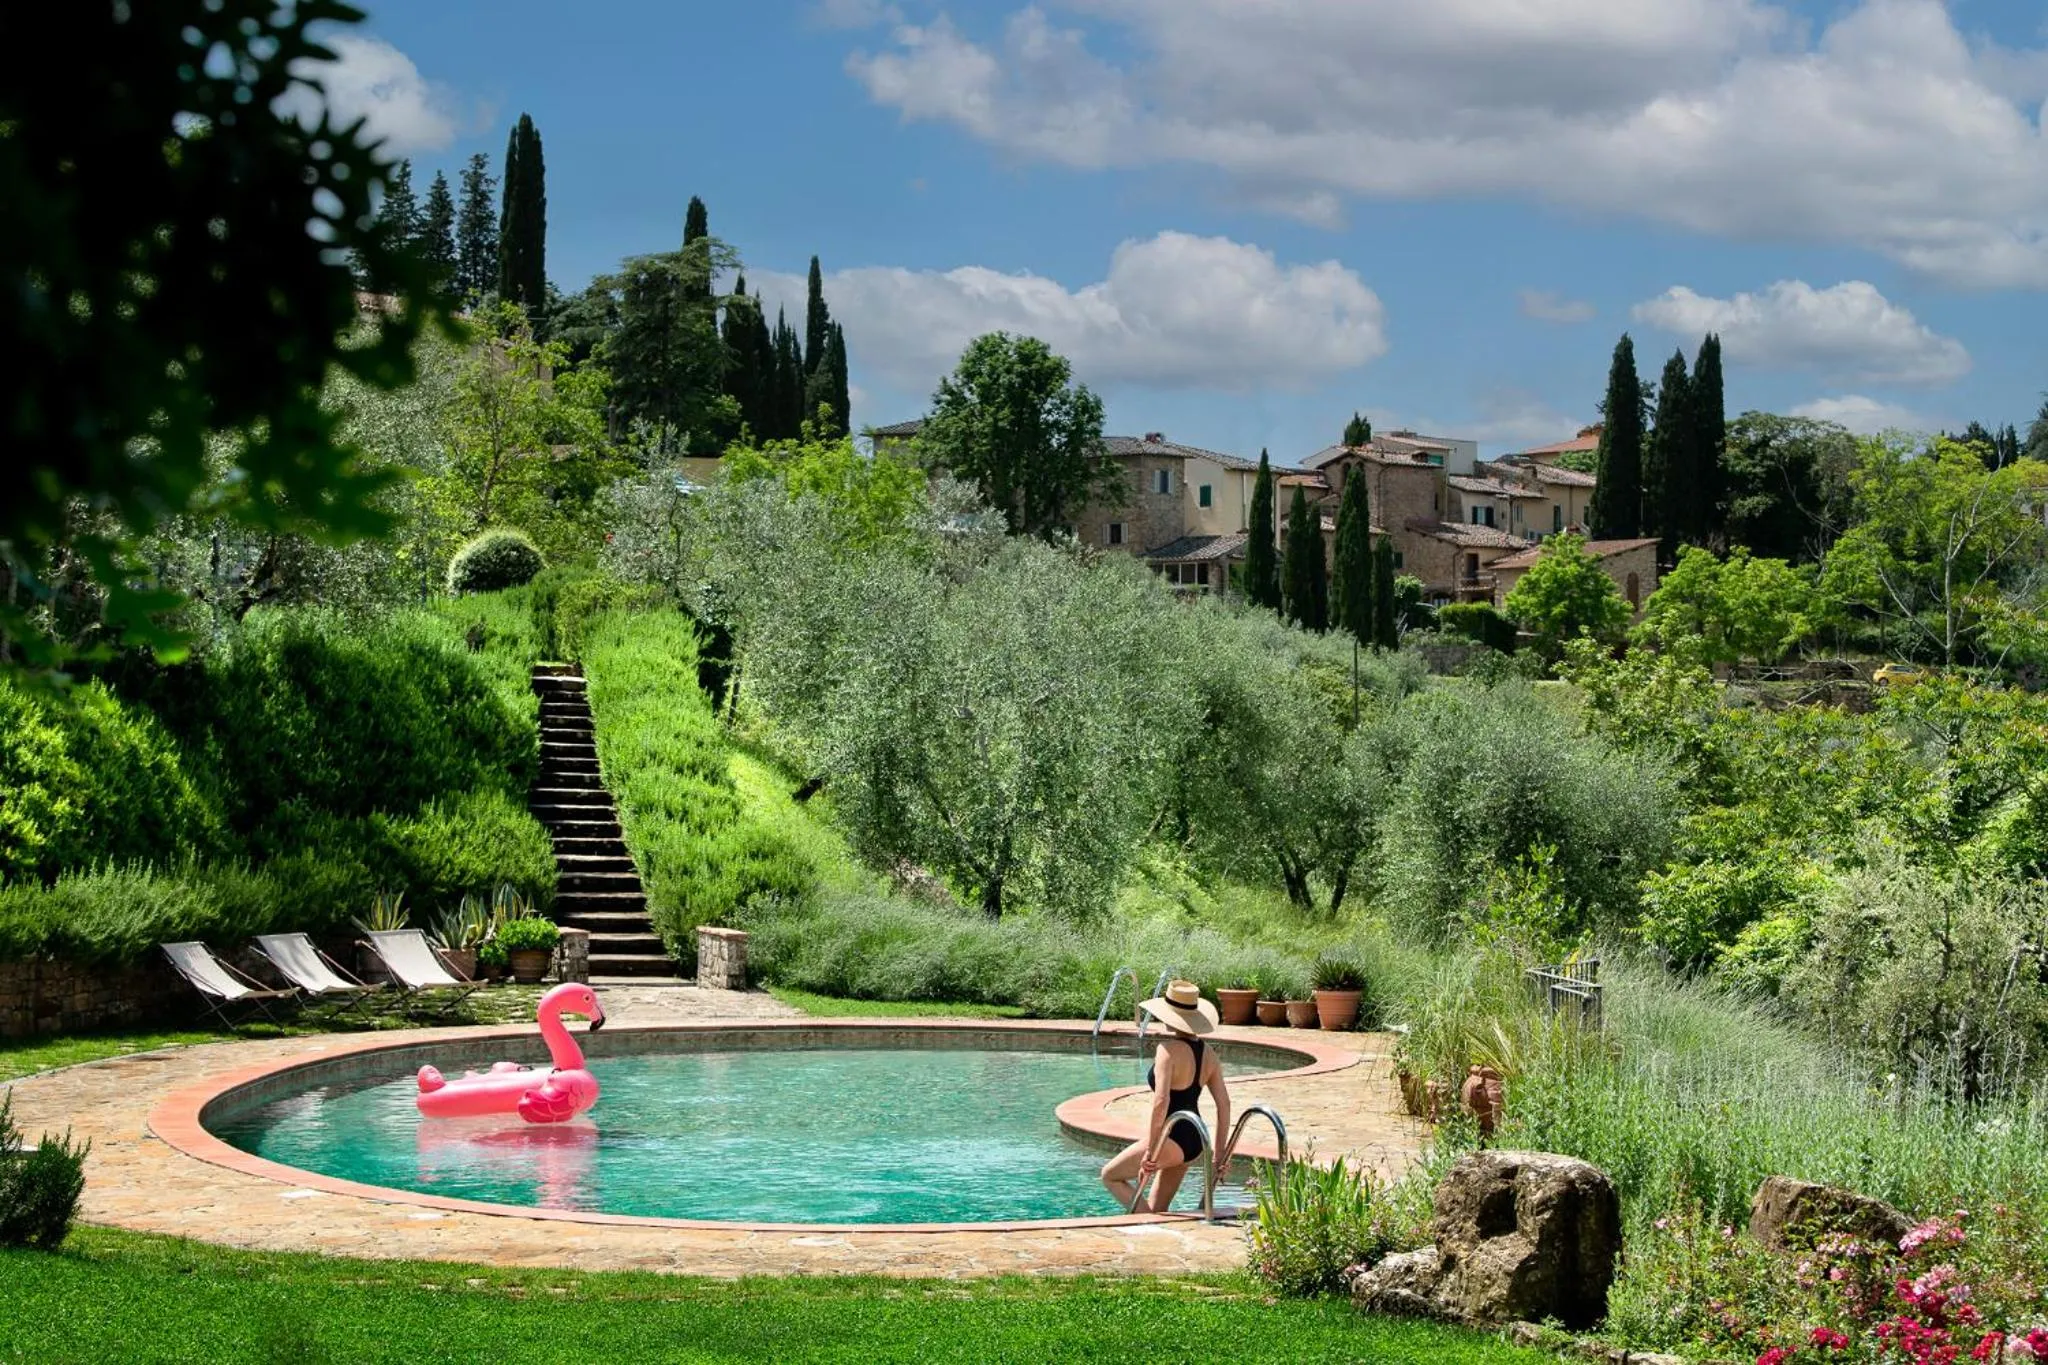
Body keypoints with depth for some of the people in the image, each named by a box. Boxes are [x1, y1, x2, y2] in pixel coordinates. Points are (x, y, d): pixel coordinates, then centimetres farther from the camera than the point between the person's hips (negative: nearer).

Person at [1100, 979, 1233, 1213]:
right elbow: (1224, 1104, 8)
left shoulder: (1169, 1049, -18)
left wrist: (1150, 1150, -22)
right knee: (1157, 1209, 18)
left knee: (1110, 1175, 12)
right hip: (1195, 1142, 8)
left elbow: (1161, 1102, -27)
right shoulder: (1207, 1052, 6)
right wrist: (1221, 1153, 13)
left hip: (1171, 1140, -8)